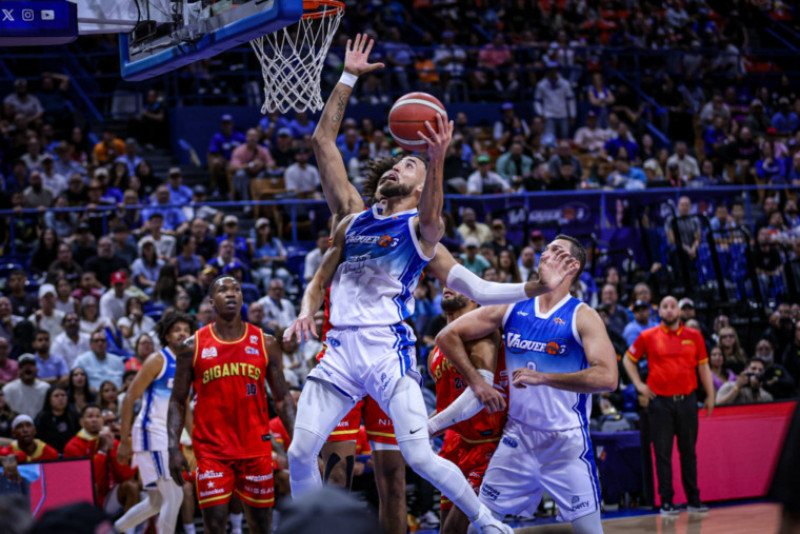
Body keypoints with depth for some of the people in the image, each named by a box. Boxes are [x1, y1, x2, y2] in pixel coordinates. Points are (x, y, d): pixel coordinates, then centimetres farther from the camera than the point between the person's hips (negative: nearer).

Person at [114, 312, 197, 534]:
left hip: (170, 437, 8)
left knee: (157, 502, 15)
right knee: (174, 496, -12)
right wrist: (124, 441, -15)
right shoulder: (158, 360, -9)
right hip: (151, 434, -8)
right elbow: (129, 398, -11)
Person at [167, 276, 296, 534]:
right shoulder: (193, 346, 1)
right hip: (211, 450, -1)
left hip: (256, 448, 1)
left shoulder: (265, 343, 4)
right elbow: (178, 402, 5)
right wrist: (174, 447, -6)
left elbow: (282, 398, 7)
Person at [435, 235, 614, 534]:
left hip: (568, 442, -4)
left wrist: (542, 377, -25)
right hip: (518, 436, 4)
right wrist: (476, 382, -1)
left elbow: (607, 377, -23)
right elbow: (448, 336, 9)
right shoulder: (512, 309, 5)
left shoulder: (582, 317, -8)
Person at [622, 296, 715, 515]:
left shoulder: (694, 336, 7)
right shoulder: (648, 337, 1)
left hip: (687, 400, 2)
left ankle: (694, 500, 16)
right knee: (663, 453, 1)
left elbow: (703, 366, 12)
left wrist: (710, 395, 8)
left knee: (688, 451, 9)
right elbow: (628, 359, 11)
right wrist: (639, 385, 2)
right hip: (660, 400, -2)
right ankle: (666, 502, 6)